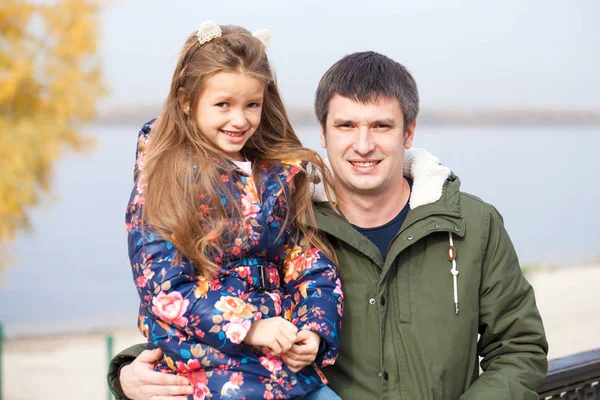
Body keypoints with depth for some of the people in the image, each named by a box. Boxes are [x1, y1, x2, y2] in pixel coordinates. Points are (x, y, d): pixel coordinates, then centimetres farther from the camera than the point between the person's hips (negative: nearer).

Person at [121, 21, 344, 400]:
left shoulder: (281, 175, 11)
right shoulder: (160, 183, 0)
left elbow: (312, 267, 9)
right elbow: (164, 288, -7)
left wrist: (314, 332, -10)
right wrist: (249, 327, -17)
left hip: (290, 360, 4)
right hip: (205, 365, -4)